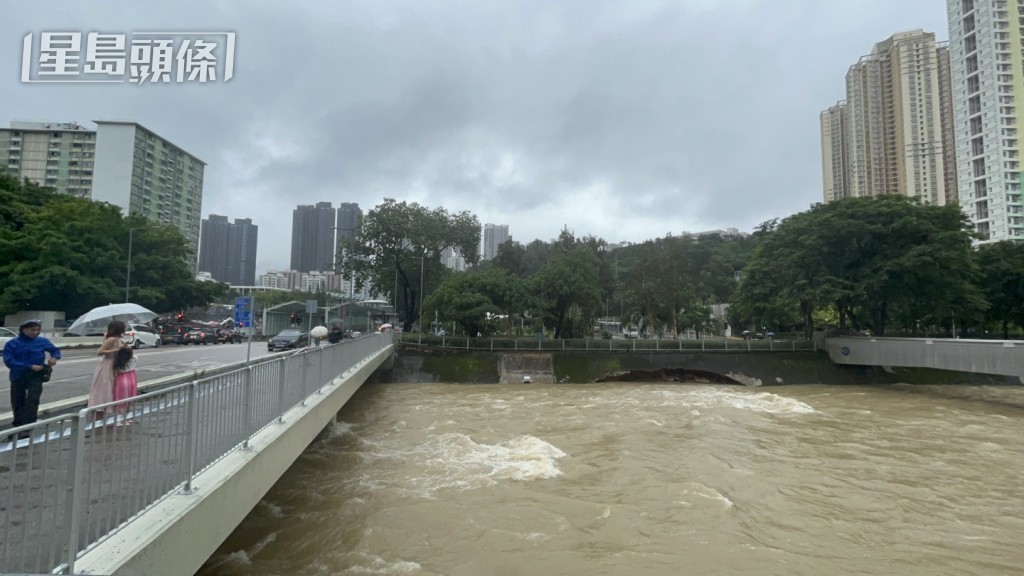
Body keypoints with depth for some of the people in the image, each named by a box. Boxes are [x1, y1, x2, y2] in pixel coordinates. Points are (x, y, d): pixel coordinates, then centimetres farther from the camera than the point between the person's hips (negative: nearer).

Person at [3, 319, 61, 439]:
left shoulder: (42, 341, 2)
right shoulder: (12, 344, -4)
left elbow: (55, 350, 16)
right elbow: (9, 361, -12)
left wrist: (54, 357, -8)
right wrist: (30, 366, -21)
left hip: (36, 376, -1)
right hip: (18, 377, 1)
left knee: (32, 400, -14)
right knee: (17, 403, 11)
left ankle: (26, 429, -17)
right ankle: (17, 427, 26)